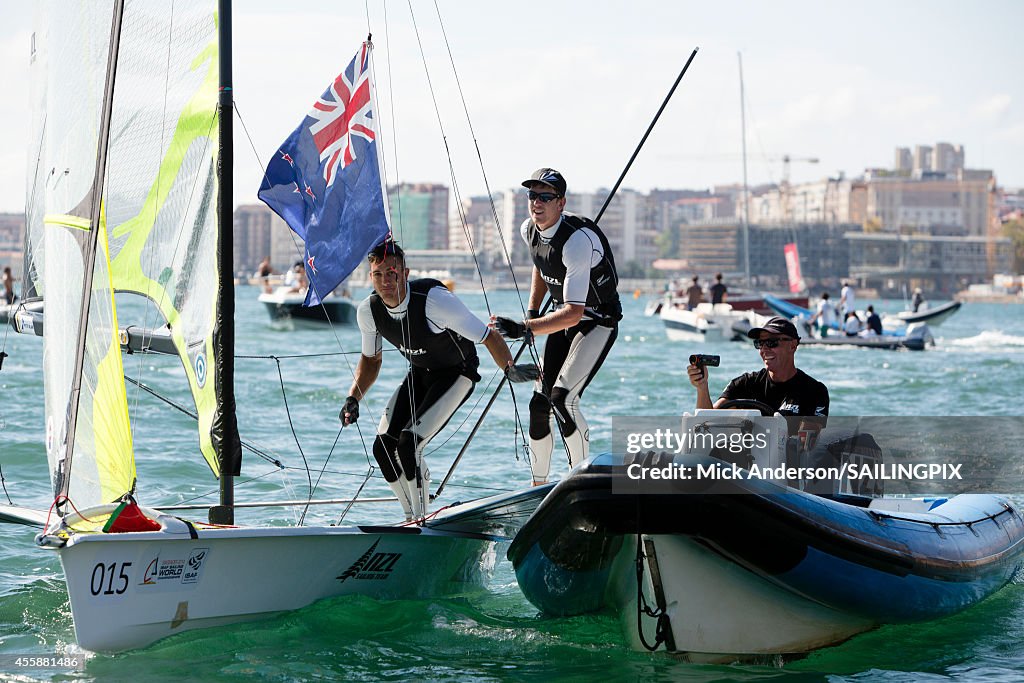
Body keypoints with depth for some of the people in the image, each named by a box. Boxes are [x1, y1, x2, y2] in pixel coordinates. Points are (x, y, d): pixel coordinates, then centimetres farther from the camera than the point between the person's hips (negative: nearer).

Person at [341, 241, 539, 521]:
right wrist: (353, 399, -5)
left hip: (457, 374, -6)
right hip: (419, 374, 6)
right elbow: (371, 359, 8)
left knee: (409, 443, -24)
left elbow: (488, 336, -28)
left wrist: (510, 369, -45)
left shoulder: (434, 299, -32)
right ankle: (411, 518, 12)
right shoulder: (368, 311, -13)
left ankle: (421, 517, -7)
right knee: (383, 447, -7)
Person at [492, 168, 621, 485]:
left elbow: (574, 313, -35)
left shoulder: (578, 240, -31)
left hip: (598, 322, -8)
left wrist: (524, 328, -41)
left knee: (562, 398, -23)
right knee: (540, 402, 1)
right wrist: (531, 313, 11)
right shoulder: (529, 230, -5)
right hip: (563, 318, 8)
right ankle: (538, 484, 13)